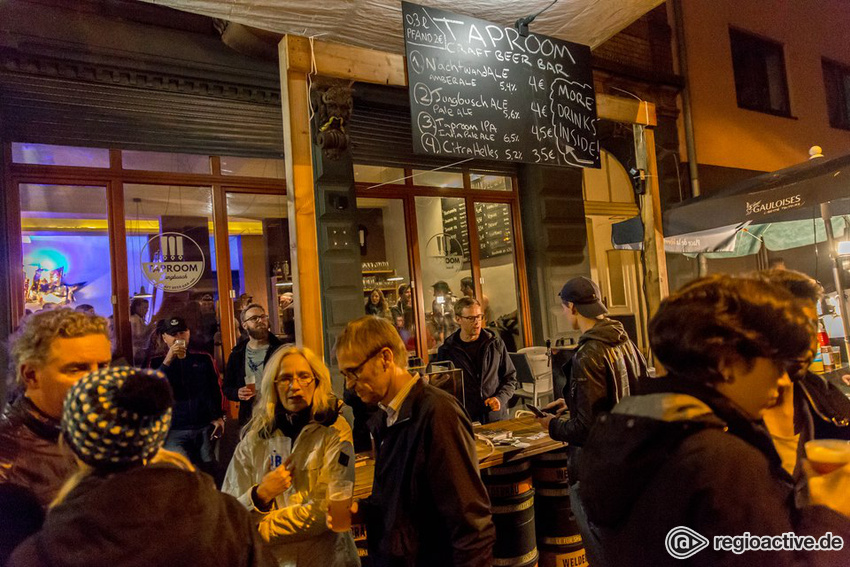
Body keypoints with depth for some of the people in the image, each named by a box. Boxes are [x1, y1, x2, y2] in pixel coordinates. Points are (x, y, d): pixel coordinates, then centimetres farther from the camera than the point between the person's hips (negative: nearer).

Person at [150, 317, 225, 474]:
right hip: (175, 431, -1)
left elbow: (215, 389, 10)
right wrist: (168, 361, -17)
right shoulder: (157, 363, 10)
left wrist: (218, 417, -3)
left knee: (209, 471, 0)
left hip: (205, 428, 1)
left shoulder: (203, 359, 12)